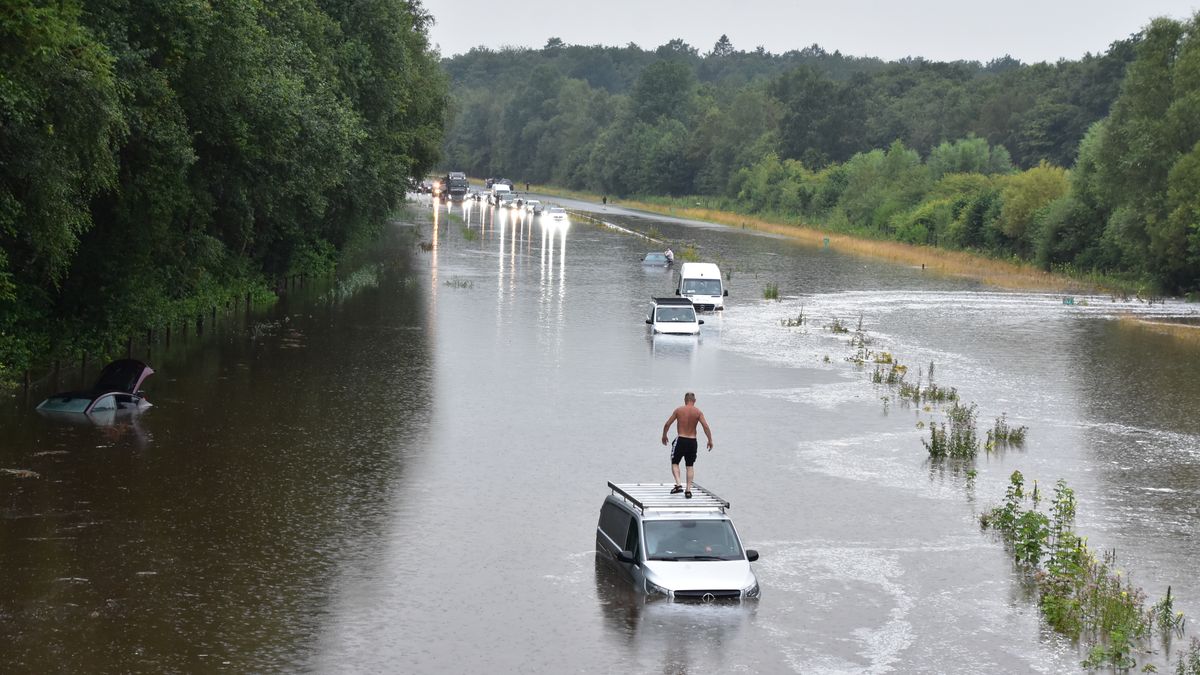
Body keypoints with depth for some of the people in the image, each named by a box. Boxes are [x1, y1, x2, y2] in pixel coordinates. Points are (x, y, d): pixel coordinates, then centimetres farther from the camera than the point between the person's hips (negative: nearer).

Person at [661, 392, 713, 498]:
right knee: (690, 466, 13)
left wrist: (664, 436, 18)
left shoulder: (678, 410, -2)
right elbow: (706, 427, -8)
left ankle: (678, 485, -9)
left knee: (674, 463, 11)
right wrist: (710, 440, 1)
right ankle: (688, 490, 9)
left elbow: (667, 424, 2)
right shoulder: (698, 412, -1)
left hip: (680, 440, -2)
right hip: (692, 441, 2)